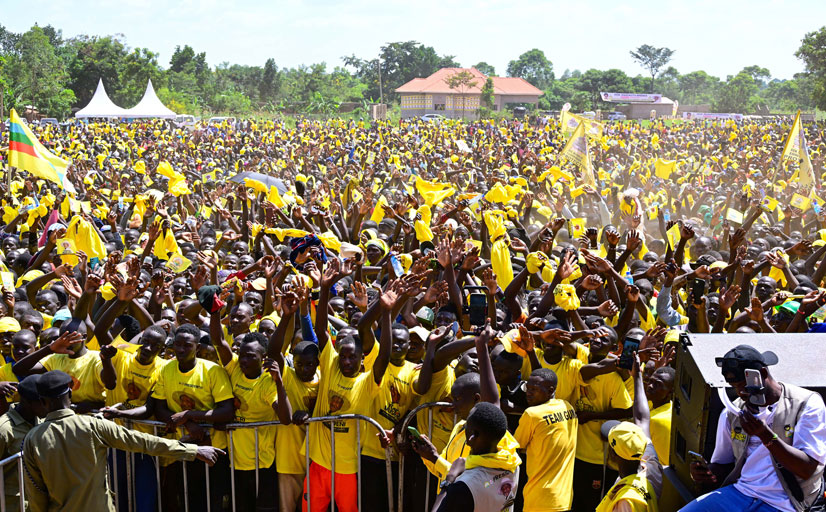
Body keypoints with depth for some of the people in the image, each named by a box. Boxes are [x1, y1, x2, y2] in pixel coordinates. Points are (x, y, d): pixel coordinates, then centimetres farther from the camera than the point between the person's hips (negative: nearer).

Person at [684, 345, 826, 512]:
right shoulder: (731, 414, 11)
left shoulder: (807, 404, -2)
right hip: (738, 491, 5)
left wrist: (766, 435, -22)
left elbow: (807, 470, -9)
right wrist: (705, 474, -8)